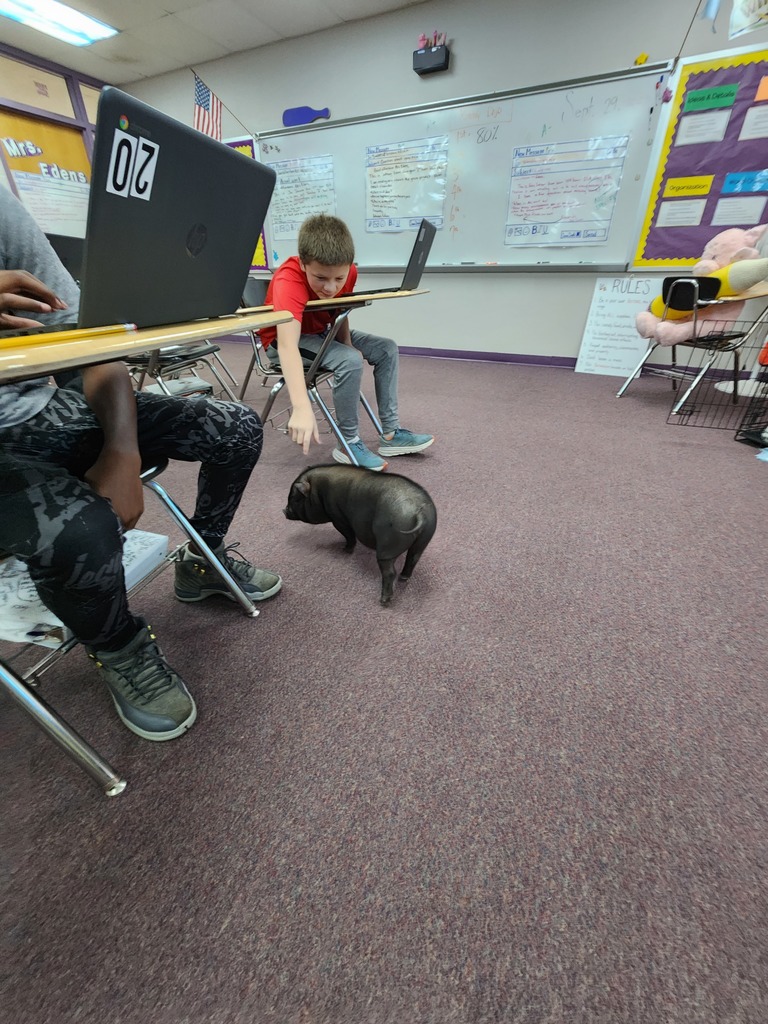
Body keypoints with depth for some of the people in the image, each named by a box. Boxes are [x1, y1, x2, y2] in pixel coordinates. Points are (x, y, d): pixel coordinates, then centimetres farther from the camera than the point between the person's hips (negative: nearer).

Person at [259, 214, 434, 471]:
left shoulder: (346, 273, -17)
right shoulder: (288, 280, -34)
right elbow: (288, 345, -48)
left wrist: (348, 344, -20)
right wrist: (302, 408, -62)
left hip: (320, 332, 7)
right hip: (285, 337, -6)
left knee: (386, 348, -4)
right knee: (350, 362, -32)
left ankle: (391, 433, -2)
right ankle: (349, 444, -16)